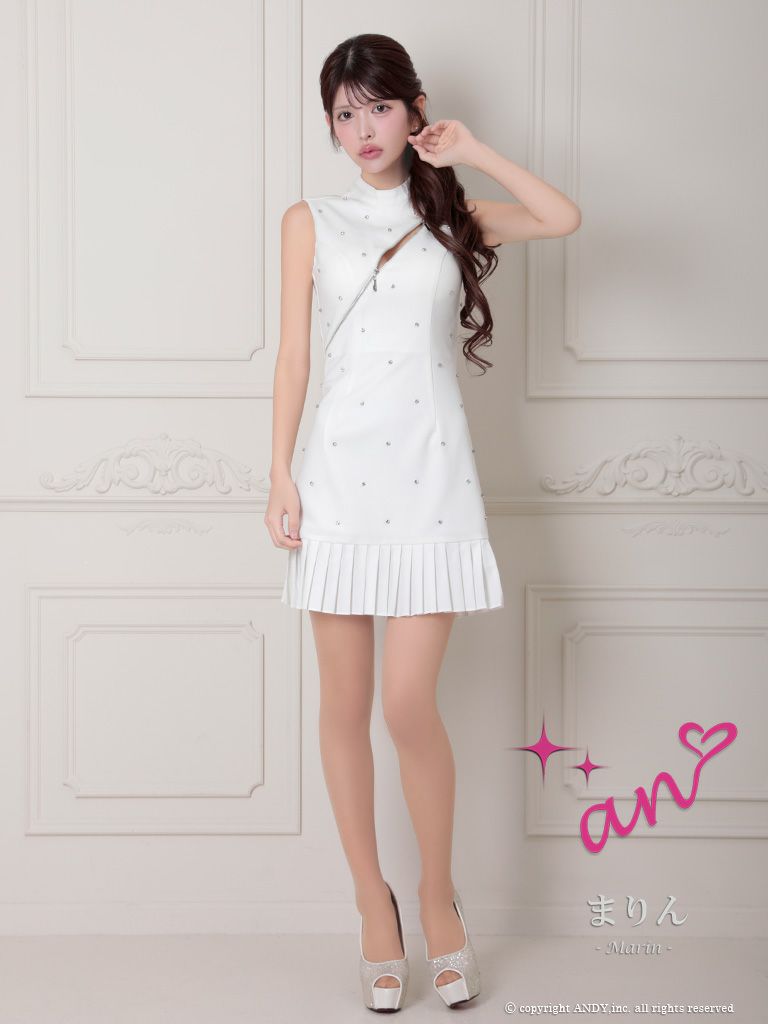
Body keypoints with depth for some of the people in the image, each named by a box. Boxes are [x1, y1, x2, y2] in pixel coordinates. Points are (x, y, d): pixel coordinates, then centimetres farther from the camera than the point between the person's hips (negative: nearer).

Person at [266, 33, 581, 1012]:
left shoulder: (451, 215, 11)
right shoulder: (310, 222, 10)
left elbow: (564, 217, -4)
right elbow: (292, 355, 5)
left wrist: (469, 153, 3)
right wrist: (280, 476, -2)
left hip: (429, 472, -1)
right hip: (339, 469, 1)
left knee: (408, 705, -8)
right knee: (345, 705, 4)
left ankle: (439, 898, 14)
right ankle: (373, 903, 20)